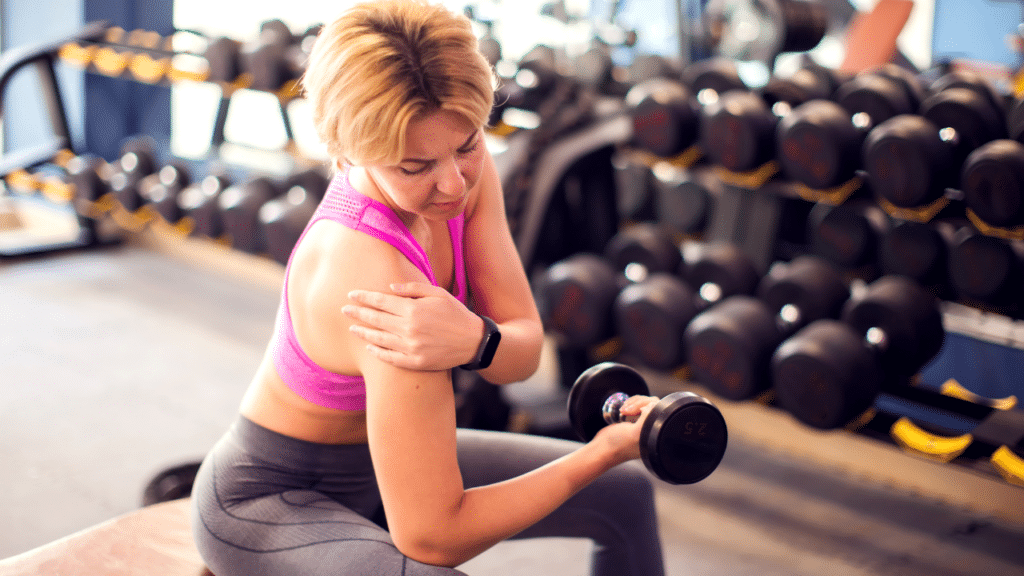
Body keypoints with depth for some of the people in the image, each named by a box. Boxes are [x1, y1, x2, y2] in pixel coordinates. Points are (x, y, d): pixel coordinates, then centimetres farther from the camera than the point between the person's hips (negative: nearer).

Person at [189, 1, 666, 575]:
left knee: (627, 495, 16)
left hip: (372, 462, 8)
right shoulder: (375, 275, -37)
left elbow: (525, 351, -14)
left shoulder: (466, 168, -14)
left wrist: (474, 340, -39)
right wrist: (607, 449, -26)